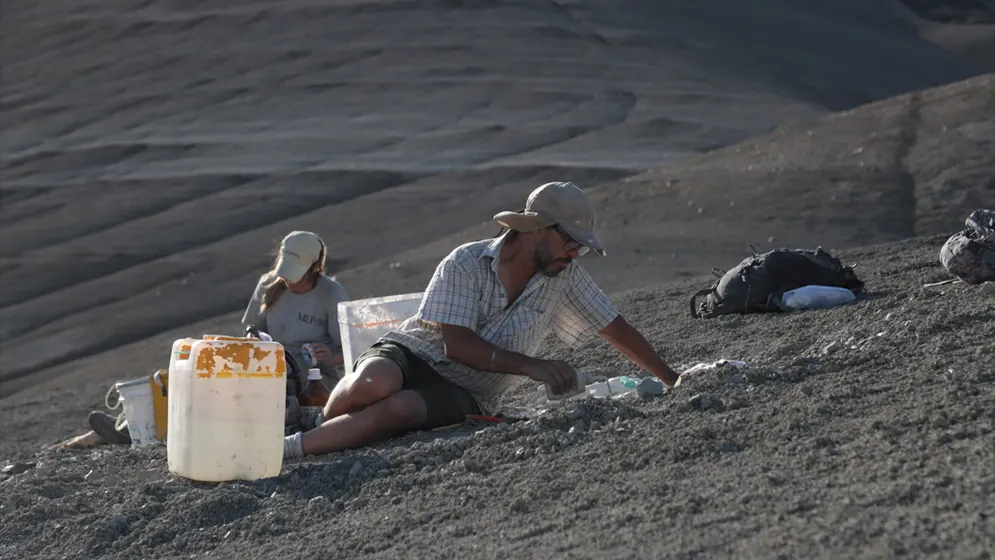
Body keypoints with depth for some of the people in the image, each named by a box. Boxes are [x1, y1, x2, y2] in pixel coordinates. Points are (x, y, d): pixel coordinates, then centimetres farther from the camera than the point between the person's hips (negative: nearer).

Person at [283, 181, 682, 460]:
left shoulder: (565, 276, 0)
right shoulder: (465, 264, -13)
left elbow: (615, 328, 8)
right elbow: (457, 345, -18)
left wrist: (672, 380, 6)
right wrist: (532, 367, -25)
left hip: (465, 395, 2)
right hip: (412, 355, -2)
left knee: (400, 410, -34)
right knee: (373, 385, -39)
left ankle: (289, 448, -24)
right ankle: (325, 427, -5)